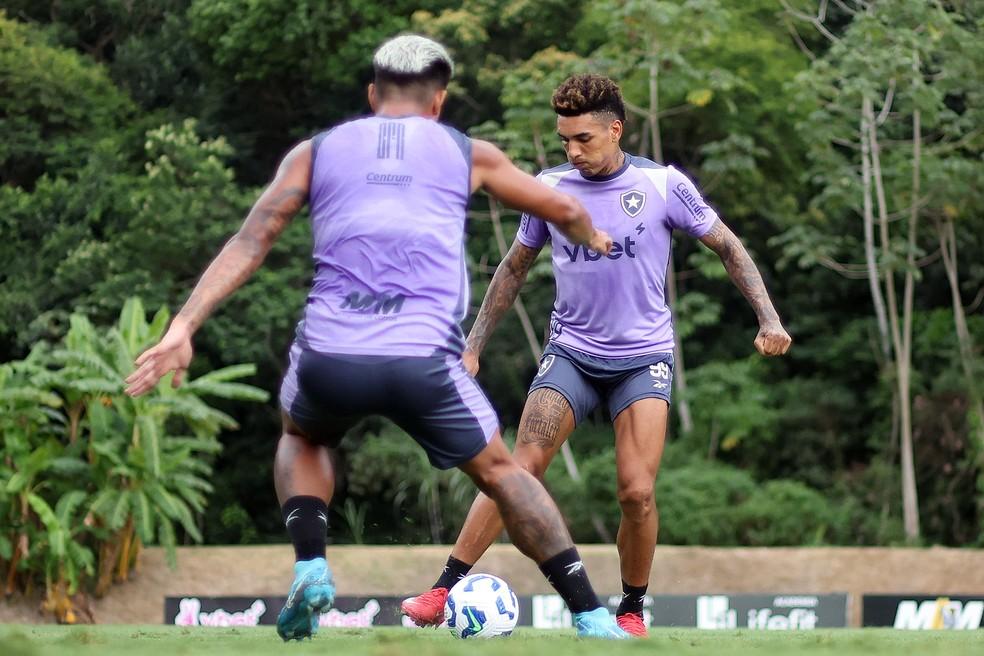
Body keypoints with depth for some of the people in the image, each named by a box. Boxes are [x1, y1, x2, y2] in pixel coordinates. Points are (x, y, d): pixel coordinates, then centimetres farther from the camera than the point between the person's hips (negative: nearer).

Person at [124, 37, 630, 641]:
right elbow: (565, 211, 31)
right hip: (424, 360, -1)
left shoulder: (316, 151, 19)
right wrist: (593, 239, 54)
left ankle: (310, 568, 9)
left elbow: (250, 243, 8)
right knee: (499, 470, 23)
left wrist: (183, 328, 3)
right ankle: (590, 615, 15)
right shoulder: (467, 153, 19)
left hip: (329, 357, 1)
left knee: (302, 440, 34)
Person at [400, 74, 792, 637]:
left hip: (644, 357, -1)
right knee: (520, 470, -14)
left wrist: (769, 318, -6)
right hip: (571, 352, 2)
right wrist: (473, 346, 12)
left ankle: (632, 611, 6)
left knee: (637, 491, -14)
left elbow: (727, 247, 4)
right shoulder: (550, 188, 1)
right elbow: (515, 268, 14)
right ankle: (444, 591, -14)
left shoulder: (663, 185, -6)